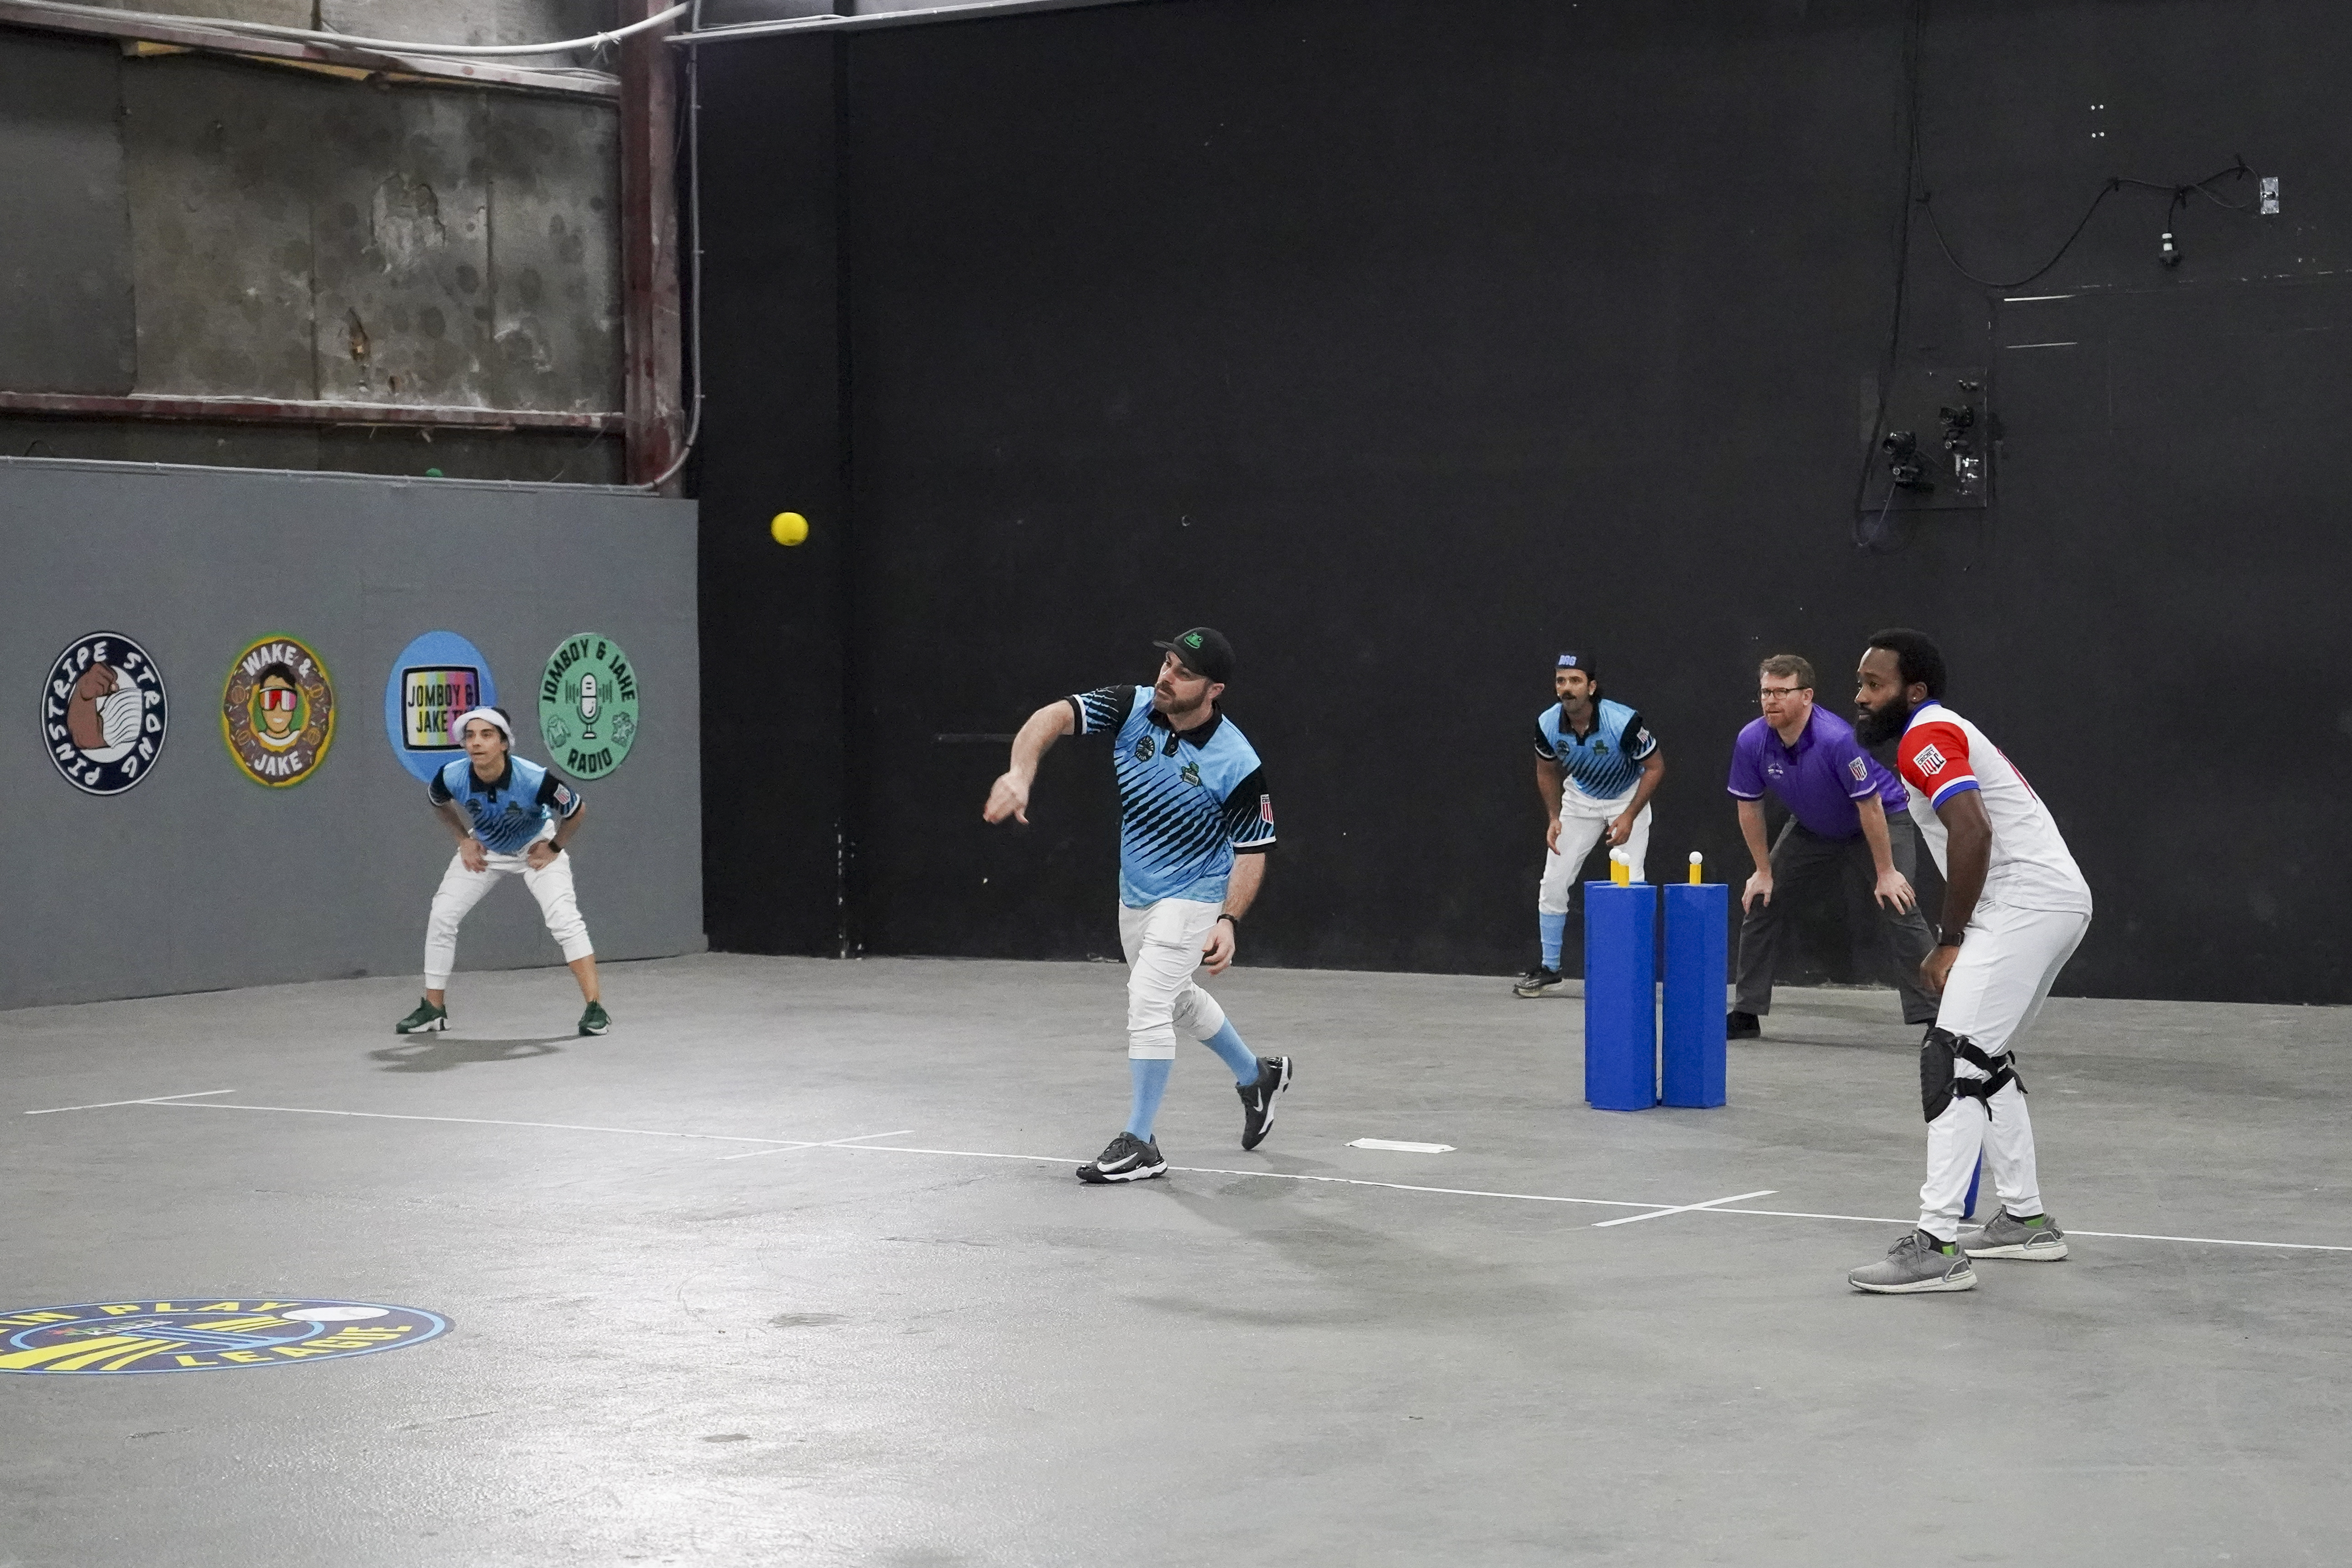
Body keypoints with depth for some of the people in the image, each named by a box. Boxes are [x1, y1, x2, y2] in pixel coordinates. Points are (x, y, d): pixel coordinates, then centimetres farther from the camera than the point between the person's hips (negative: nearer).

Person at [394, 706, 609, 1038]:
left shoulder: (534, 779, -37)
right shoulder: (453, 777, -27)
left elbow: (578, 810, -17)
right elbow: (437, 801, 1)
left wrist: (554, 848, -13)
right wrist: (464, 840, -2)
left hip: (536, 847, -3)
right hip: (485, 849, 3)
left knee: (564, 920, -20)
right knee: (441, 916, -3)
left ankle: (595, 1009, -16)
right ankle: (433, 1010, 11)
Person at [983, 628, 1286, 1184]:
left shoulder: (1236, 764, -24)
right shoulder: (1133, 709, -16)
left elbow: (1252, 851, -15)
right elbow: (1056, 716, -29)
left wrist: (1229, 922, -27)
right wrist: (1021, 773, -47)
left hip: (1190, 897, -6)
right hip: (1135, 894, 6)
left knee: (1147, 1000, -17)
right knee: (1178, 1000, 24)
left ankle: (1140, 1144, -6)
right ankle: (1257, 1076, 48)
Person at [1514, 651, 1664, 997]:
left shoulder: (1623, 722, -32)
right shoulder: (1548, 725, -19)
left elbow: (1656, 767, -18)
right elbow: (1547, 772, 2)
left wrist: (1629, 817, -23)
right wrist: (1554, 818, -7)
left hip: (1627, 798, -4)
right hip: (1579, 799, 4)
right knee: (1553, 883, 1)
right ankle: (1549, 968, 15)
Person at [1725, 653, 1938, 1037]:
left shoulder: (1838, 739, -36)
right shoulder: (1751, 742, -21)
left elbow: (1870, 807, -28)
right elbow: (1749, 808, -6)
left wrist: (1885, 874, -23)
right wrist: (1764, 872, -2)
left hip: (1884, 817, -5)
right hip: (1812, 828, 6)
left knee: (1898, 908, -20)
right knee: (1760, 900, 1)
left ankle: (1935, 1017, -15)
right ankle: (1746, 1014, 11)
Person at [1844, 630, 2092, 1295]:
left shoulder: (1926, 737, -8)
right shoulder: (1948, 734, 24)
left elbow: (1973, 831, -22)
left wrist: (1951, 940, -15)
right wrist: (1955, 947, 16)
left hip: (2027, 905, -11)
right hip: (2058, 898, 11)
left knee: (1953, 1060, -15)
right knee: (1988, 1060, 21)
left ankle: (1937, 1246, -21)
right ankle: (2026, 1219, 27)